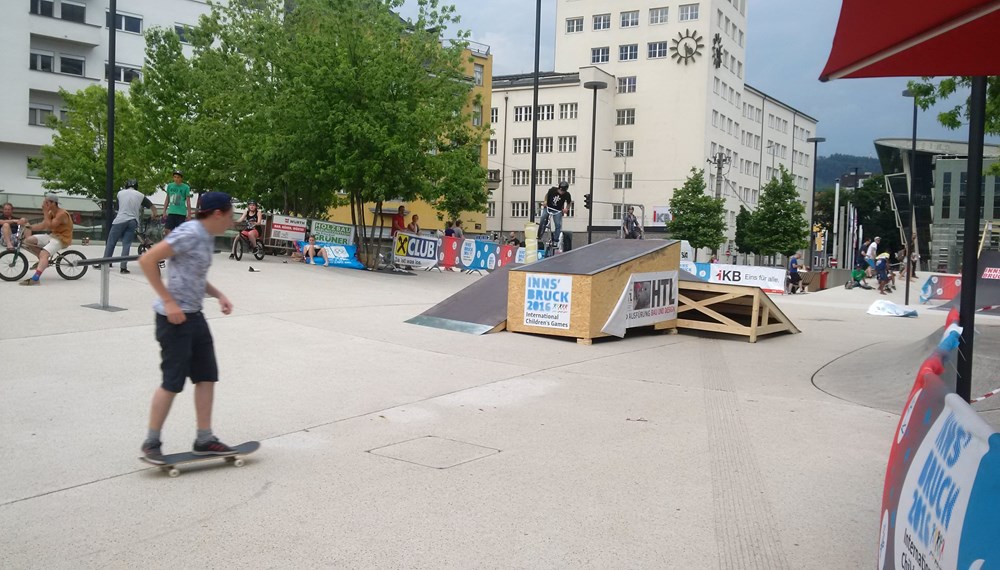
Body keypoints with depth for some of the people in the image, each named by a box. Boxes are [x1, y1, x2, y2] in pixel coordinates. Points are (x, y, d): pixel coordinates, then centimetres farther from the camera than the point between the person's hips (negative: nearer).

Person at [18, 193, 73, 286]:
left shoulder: (62, 214, -19)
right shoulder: (51, 213, 9)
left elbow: (49, 226, -25)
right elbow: (42, 226, 5)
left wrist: (45, 212, -20)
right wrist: (27, 226, -8)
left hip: (61, 239, -9)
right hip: (52, 235, 9)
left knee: (44, 253, -31)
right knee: (28, 241, 0)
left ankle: (35, 279, -44)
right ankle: (43, 260, 10)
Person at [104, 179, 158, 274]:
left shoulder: (120, 193, 10)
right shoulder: (140, 195, 10)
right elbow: (153, 207, 11)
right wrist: (154, 216, 30)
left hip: (120, 220, -1)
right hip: (133, 221, 1)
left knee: (111, 243, 6)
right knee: (127, 244, 1)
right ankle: (123, 267, -7)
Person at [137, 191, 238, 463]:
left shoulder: (207, 236, 10)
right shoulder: (189, 233, -18)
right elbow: (147, 260, -22)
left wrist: (218, 295, 9)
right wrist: (169, 302, -23)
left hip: (194, 316, 9)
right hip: (174, 317, -9)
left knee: (207, 376, 10)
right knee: (173, 381, -2)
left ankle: (204, 439, 18)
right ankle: (151, 443, 13)